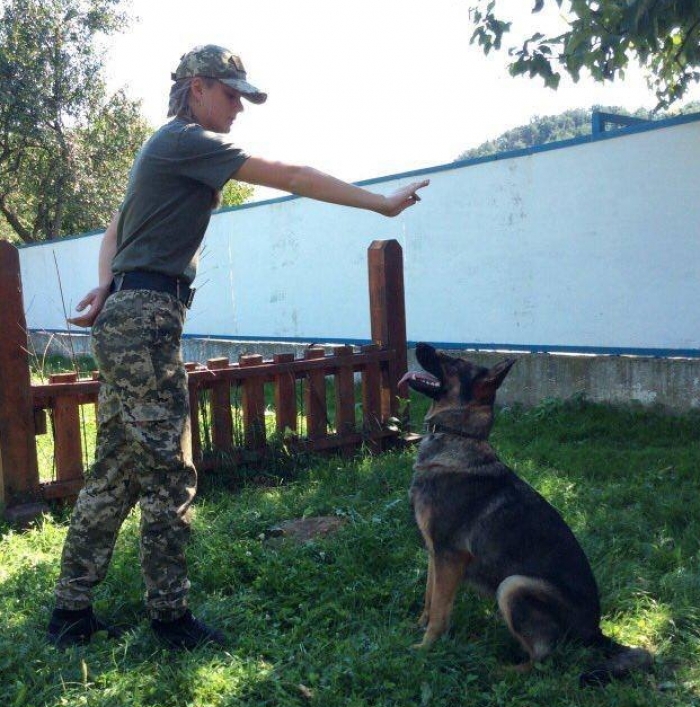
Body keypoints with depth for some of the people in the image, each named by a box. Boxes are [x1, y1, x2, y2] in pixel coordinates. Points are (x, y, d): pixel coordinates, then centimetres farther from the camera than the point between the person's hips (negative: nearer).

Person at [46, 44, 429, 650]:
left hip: (127, 321, 10)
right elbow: (291, 178, -11)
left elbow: (115, 229, 23)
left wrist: (107, 285, 5)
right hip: (145, 321, -10)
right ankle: (170, 615, 9)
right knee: (168, 473, -4)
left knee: (117, 470, 12)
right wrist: (382, 203, -8)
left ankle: (71, 612, 20)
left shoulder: (169, 147, 23)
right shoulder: (185, 141, -8)